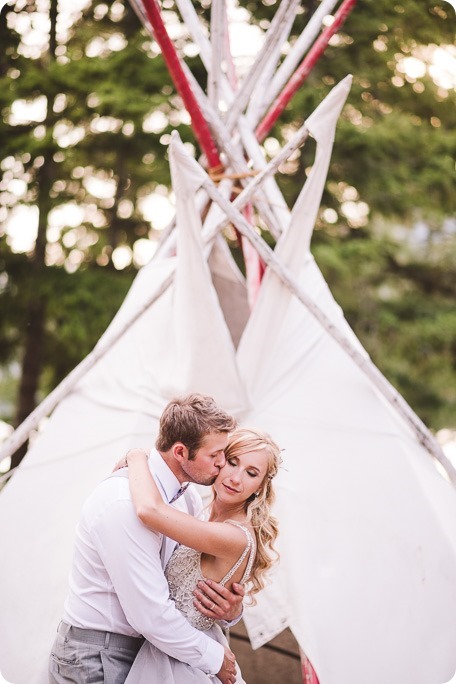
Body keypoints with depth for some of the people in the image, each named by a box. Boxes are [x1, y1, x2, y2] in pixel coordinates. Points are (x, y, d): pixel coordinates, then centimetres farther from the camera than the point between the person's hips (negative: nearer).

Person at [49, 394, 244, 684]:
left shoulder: (189, 499, 2)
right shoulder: (125, 502, -26)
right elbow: (151, 614, -26)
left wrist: (233, 610, -13)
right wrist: (215, 658, -15)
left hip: (142, 648, 8)